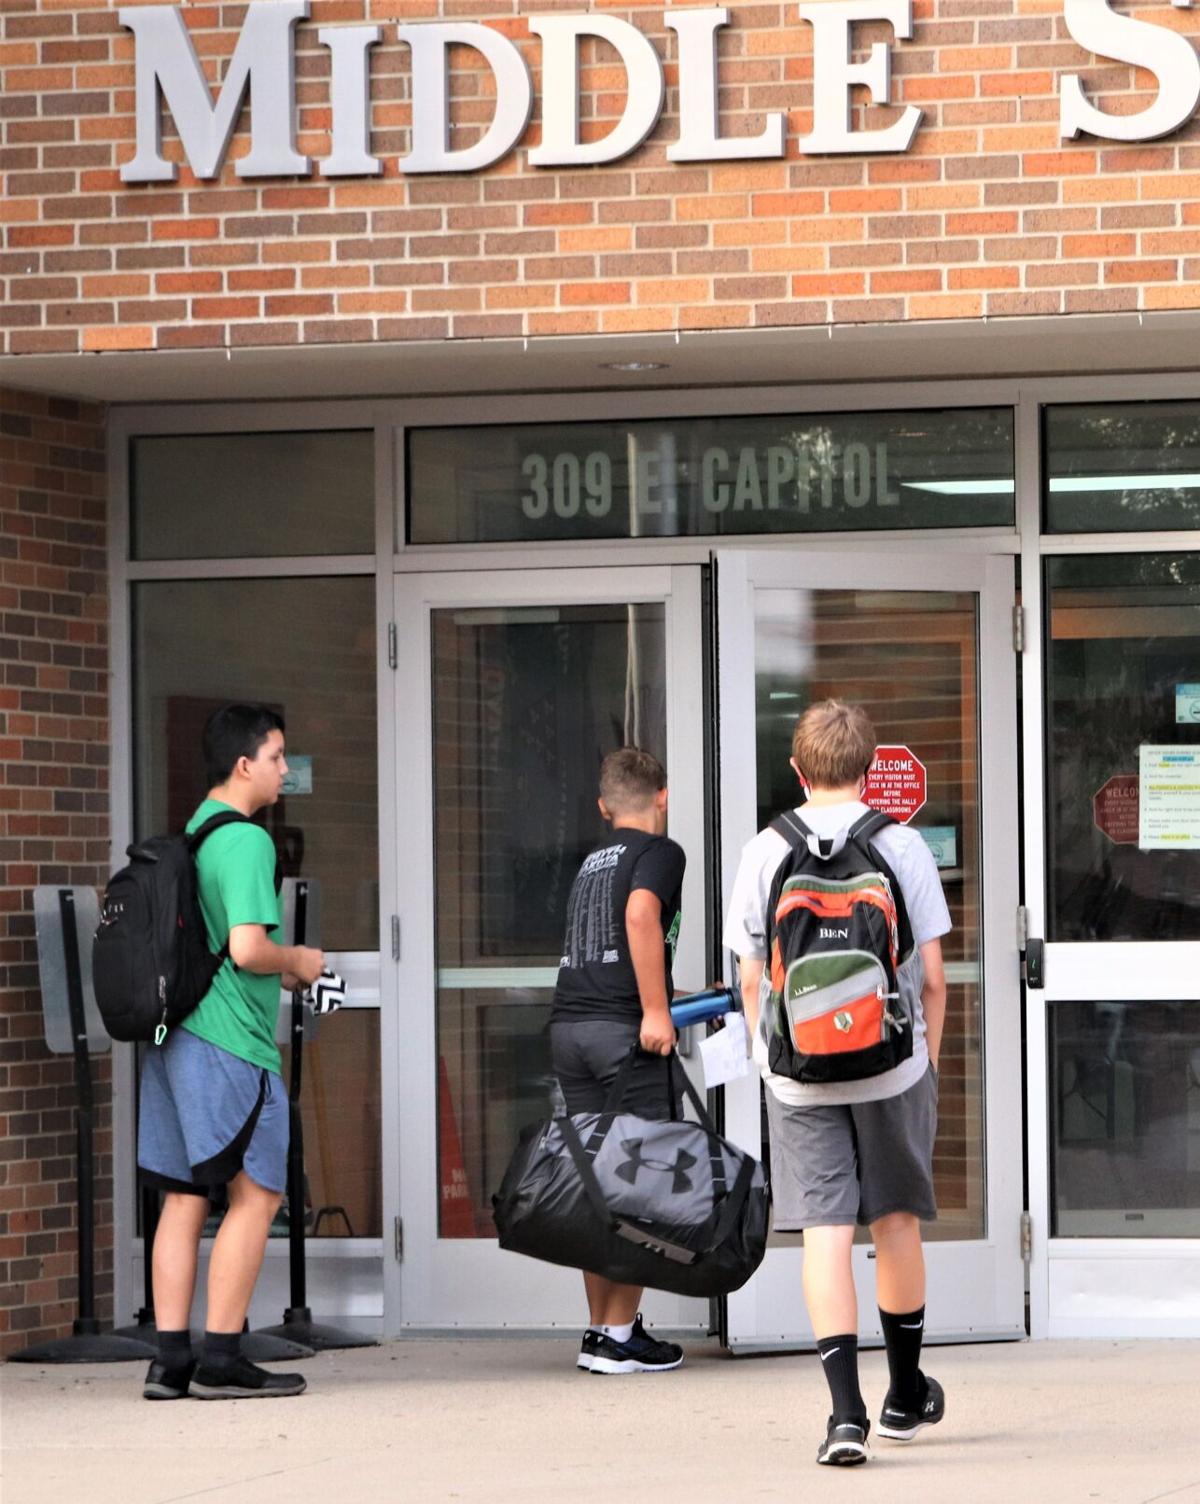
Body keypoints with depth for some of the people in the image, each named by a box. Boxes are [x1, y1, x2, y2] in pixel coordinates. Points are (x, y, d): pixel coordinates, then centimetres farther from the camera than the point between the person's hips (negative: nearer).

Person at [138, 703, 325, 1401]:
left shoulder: (190, 834, 16)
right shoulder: (247, 840, -14)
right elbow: (247, 948, -23)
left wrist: (277, 970, 21)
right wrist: (298, 961, -4)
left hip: (176, 1034, 9)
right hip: (229, 1041, -9)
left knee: (185, 1196, 9)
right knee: (256, 1192, -2)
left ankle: (171, 1358, 8)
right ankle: (221, 1360, -3)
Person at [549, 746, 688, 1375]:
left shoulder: (591, 863, 24)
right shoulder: (659, 852, 1)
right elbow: (641, 913, -19)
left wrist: (672, 999, 45)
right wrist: (655, 1010, -20)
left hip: (568, 1023, 7)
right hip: (623, 1024, -7)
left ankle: (599, 1329, 13)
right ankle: (620, 1335, -4)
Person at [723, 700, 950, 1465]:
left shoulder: (766, 852, -1)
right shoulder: (903, 846, -3)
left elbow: (751, 976, 2)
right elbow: (932, 975, -2)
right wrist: (929, 1057, 12)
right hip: (891, 1062, 0)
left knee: (825, 1230, -1)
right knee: (896, 1219, 15)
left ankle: (847, 1409, -12)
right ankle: (906, 1394, 29)